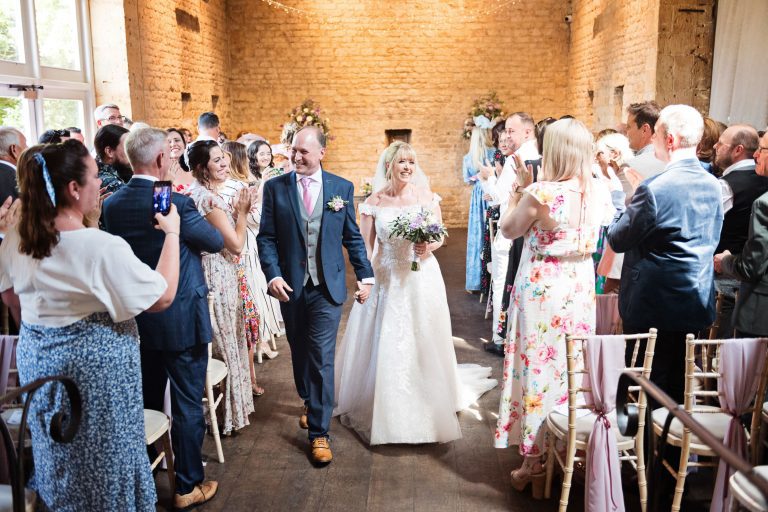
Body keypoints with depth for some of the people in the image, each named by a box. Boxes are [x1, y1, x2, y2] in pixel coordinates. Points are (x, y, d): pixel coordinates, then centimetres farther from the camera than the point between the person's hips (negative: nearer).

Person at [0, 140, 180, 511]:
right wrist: (172, 233, -11)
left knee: (59, 457, 26)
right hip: (97, 365, -6)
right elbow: (164, 296, -19)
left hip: (37, 357, 7)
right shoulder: (103, 247, -27)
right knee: (105, 461, 14)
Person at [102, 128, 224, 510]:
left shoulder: (111, 204, -4)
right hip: (180, 320, -6)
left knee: (147, 400, 24)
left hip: (135, 318, 7)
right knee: (188, 404, 7)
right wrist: (193, 228, 12)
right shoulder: (177, 203, -21)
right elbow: (216, 242, -7)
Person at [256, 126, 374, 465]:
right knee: (300, 353, 18)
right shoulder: (275, 188, -1)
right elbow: (266, 237, -2)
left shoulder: (342, 188, 0)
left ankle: (319, 432, 7)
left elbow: (352, 237, 6)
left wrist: (365, 275, 4)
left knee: (322, 358, -3)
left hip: (327, 287, -2)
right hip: (290, 287, 2)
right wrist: (273, 275, -14)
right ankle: (310, 403, 44)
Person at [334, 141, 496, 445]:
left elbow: (440, 237, 5)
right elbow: (365, 246, -1)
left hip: (422, 280, 0)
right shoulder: (374, 202, -2)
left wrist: (428, 248, -16)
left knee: (422, 344, 9)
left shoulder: (427, 197, -1)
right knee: (385, 348, 6)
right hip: (386, 281, 0)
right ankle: (385, 407, 25)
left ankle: (426, 404, 29)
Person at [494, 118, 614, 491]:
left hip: (542, 291, -5)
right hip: (580, 288, 5)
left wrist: (518, 190, 5)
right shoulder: (600, 191, -4)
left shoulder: (539, 194, -21)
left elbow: (508, 230, -6)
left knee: (539, 366, 6)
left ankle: (535, 461, 17)